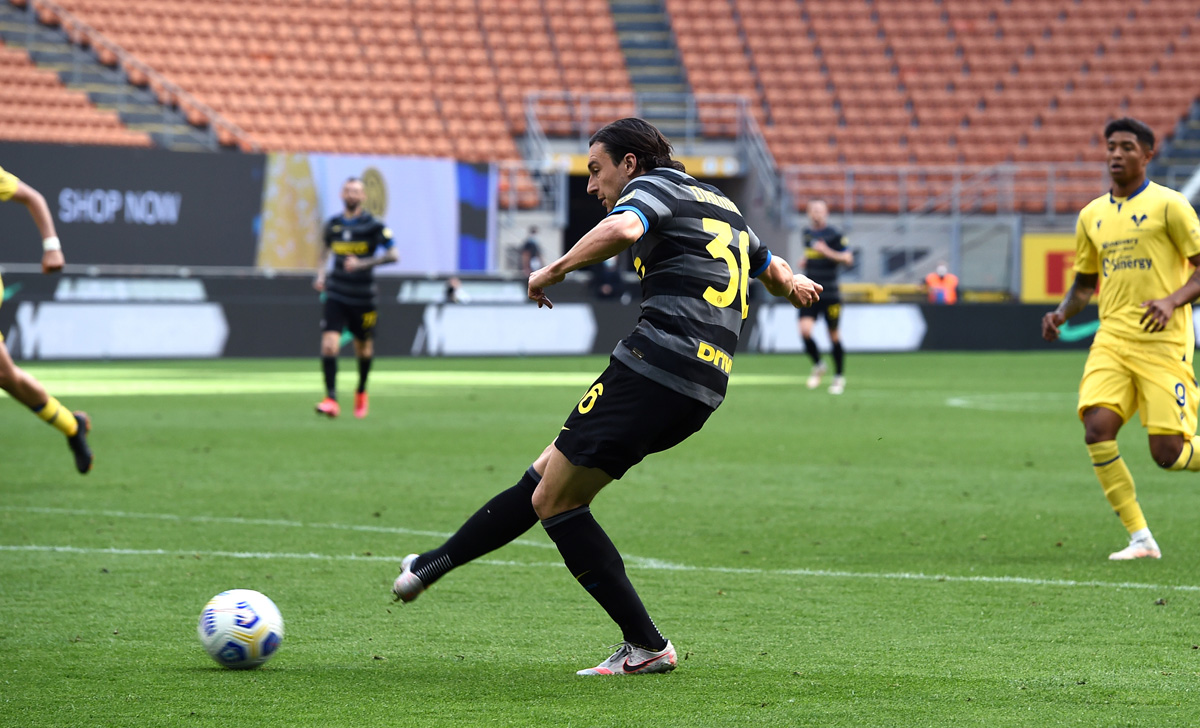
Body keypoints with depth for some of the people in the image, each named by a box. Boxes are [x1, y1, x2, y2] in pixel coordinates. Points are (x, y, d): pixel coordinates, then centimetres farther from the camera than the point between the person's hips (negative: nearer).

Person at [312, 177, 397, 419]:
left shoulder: (374, 225, -6)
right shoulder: (333, 224, 7)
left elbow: (392, 255, -14)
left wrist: (363, 263, -24)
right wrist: (320, 275, 7)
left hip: (363, 297, -2)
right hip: (336, 296, 2)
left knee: (363, 348, 13)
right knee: (329, 344, -17)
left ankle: (361, 392, 39)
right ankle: (331, 399, -19)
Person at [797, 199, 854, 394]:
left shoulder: (834, 235, -8)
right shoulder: (807, 233, 10)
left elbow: (848, 259, -14)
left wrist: (827, 251, -24)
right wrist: (804, 261, 9)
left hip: (830, 295, -4)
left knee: (834, 336, 5)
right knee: (805, 330, -14)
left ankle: (839, 377, 22)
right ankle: (818, 366, 11)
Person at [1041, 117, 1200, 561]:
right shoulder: (1092, 216, 13)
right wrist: (1061, 313, 6)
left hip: (1162, 343, -5)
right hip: (1112, 341, 5)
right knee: (1097, 429, -16)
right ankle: (1140, 539, -6)